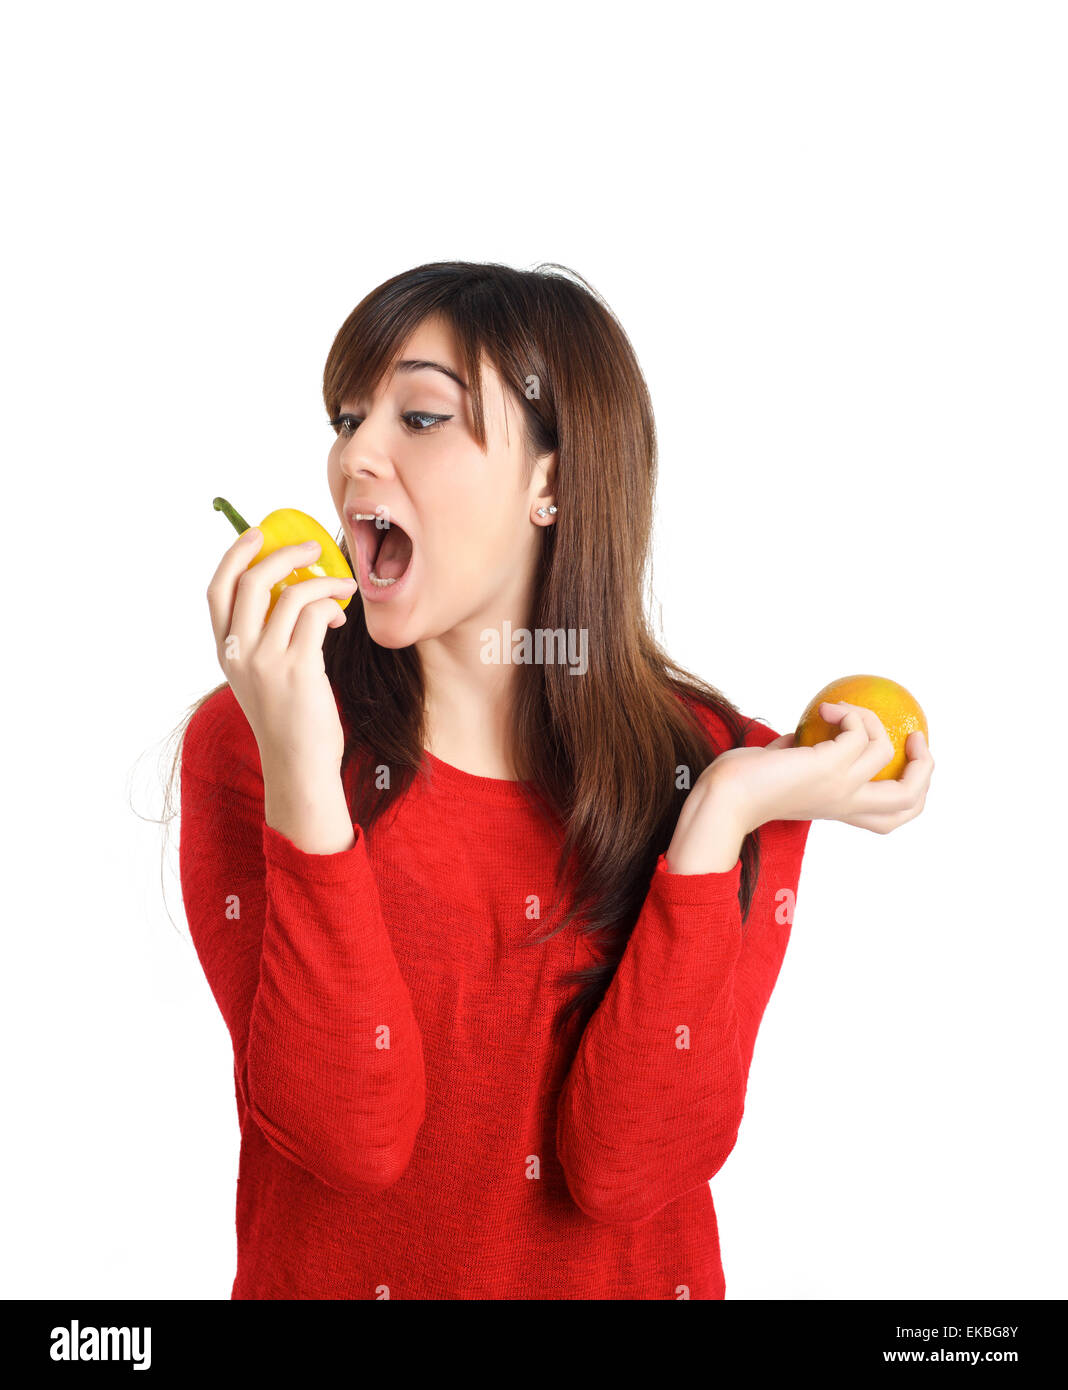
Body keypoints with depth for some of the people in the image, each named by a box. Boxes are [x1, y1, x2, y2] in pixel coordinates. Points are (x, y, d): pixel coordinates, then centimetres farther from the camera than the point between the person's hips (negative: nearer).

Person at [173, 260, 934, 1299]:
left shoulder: (730, 767, -7)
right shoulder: (243, 738, -9)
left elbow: (624, 1170, -14)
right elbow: (351, 1135, -17)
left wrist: (717, 824, -21)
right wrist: (300, 772, -26)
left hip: (625, 1275, 1)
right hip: (332, 1274, 0)